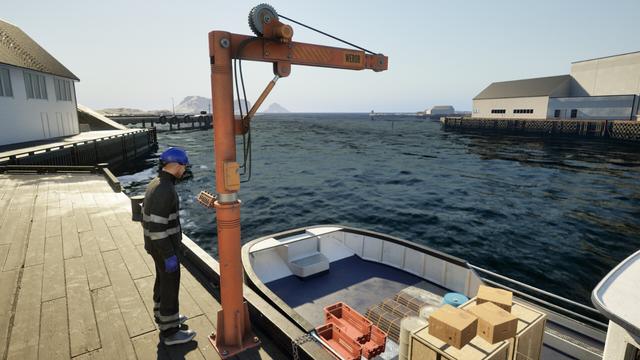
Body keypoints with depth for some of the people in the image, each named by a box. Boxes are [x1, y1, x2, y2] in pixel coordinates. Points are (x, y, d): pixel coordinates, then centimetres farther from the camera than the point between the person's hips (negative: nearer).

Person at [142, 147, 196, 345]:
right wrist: (169, 256, -23)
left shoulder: (155, 184, 3)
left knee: (163, 280, 24)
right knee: (170, 286, 5)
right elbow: (156, 226, -30)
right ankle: (170, 331, 21)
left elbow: (150, 218, 12)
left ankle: (164, 316, 43)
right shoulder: (164, 190, -30)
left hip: (157, 243, 10)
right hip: (165, 247, -9)